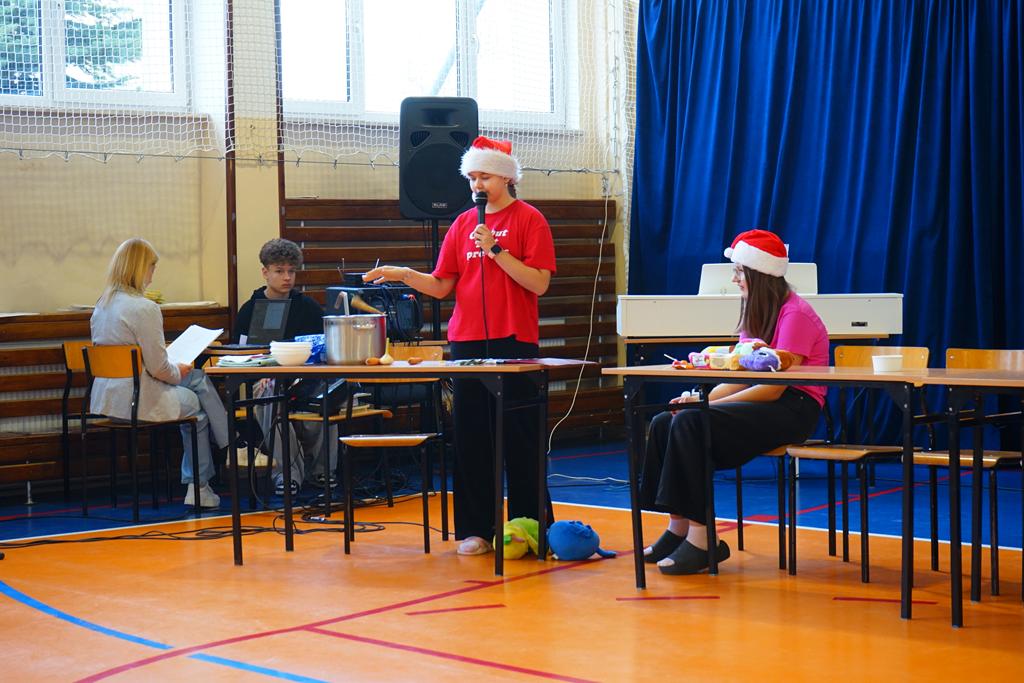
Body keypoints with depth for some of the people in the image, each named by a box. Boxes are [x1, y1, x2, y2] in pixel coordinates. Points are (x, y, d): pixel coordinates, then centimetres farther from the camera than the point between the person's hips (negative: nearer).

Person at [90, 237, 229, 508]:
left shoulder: (102, 305, 9)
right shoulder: (145, 309, -18)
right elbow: (158, 368, -17)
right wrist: (178, 371, 5)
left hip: (106, 401, 8)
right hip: (137, 402, -8)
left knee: (198, 377, 20)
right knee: (196, 404, 18)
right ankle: (198, 490, 27)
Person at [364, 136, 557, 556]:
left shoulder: (528, 220, -1)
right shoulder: (463, 224, 13)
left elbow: (539, 283, -11)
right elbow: (441, 286, 11)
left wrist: (495, 249, -16)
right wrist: (403, 275, -4)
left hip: (513, 341, -5)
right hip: (467, 342, 5)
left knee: (519, 436, -1)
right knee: (470, 436, 4)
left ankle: (529, 527, 9)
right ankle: (475, 529, 10)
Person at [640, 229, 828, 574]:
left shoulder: (795, 314, -13)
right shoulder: (757, 313, 16)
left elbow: (774, 387, -19)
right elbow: (741, 377, 12)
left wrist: (710, 404, -19)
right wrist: (702, 398, -6)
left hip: (794, 410, -9)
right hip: (763, 404, 9)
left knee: (690, 424, -27)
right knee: (664, 422, -8)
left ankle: (701, 539, -24)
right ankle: (679, 528, -9)